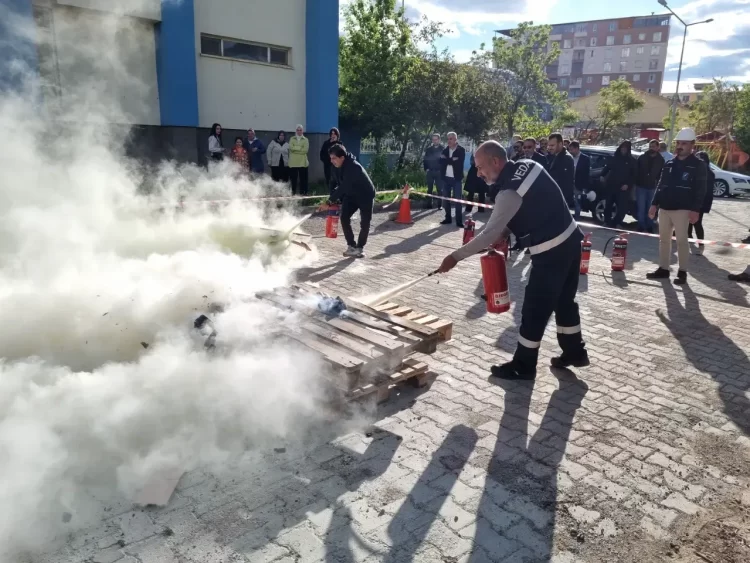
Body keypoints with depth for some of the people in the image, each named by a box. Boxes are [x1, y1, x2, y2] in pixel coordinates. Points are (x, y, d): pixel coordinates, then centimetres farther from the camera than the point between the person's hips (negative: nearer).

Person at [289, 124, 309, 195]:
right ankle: (293, 192, 9)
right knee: (293, 178, 3)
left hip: (302, 162, -1)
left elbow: (305, 150, -7)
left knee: (303, 178, -1)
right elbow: (291, 147, -7)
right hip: (293, 162, 1)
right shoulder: (292, 139, 11)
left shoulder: (305, 140, 8)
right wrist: (300, 148, -12)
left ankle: (303, 192, 3)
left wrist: (295, 149, -7)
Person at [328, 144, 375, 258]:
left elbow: (343, 187, -40)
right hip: (351, 195, 6)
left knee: (365, 223, -4)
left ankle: (360, 248, 10)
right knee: (344, 218, -9)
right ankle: (351, 246, -1)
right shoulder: (336, 167, -11)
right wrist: (334, 200, -12)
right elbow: (334, 183, 0)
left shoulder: (354, 167, -36)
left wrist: (330, 201, -38)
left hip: (365, 196, -6)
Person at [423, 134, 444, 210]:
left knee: (440, 189, 0)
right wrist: (426, 169, -1)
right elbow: (425, 160, 9)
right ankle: (429, 204, 12)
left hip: (439, 172, -3)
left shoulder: (443, 149, 0)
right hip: (430, 172, 3)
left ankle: (440, 205, 3)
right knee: (429, 189, 6)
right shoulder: (428, 149, 8)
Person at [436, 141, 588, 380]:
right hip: (570, 239, 10)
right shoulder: (528, 166, 4)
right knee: (564, 300, 23)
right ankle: (575, 352, 38)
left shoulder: (509, 192, -23)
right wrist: (505, 232, 5)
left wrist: (456, 256, -15)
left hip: (550, 252, -9)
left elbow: (489, 234, -22)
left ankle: (523, 366, 17)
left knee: (534, 309, 3)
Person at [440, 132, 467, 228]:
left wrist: (447, 159, -11)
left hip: (456, 178, -4)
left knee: (457, 199, -5)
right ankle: (448, 218, 18)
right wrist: (451, 160, -15)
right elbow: (441, 161, -3)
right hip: (446, 177, 4)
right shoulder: (445, 150, 11)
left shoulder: (461, 150, -1)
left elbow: (458, 162, -14)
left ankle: (459, 221, -3)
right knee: (446, 199, 8)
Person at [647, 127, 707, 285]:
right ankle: (663, 269, 19)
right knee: (664, 239, 10)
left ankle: (682, 272, 3)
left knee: (682, 240, -4)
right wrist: (654, 204, 9)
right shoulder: (669, 164, 13)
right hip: (664, 208, 6)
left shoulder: (698, 165, -4)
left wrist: (695, 210, -17)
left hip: (682, 209, -6)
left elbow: (700, 190, -9)